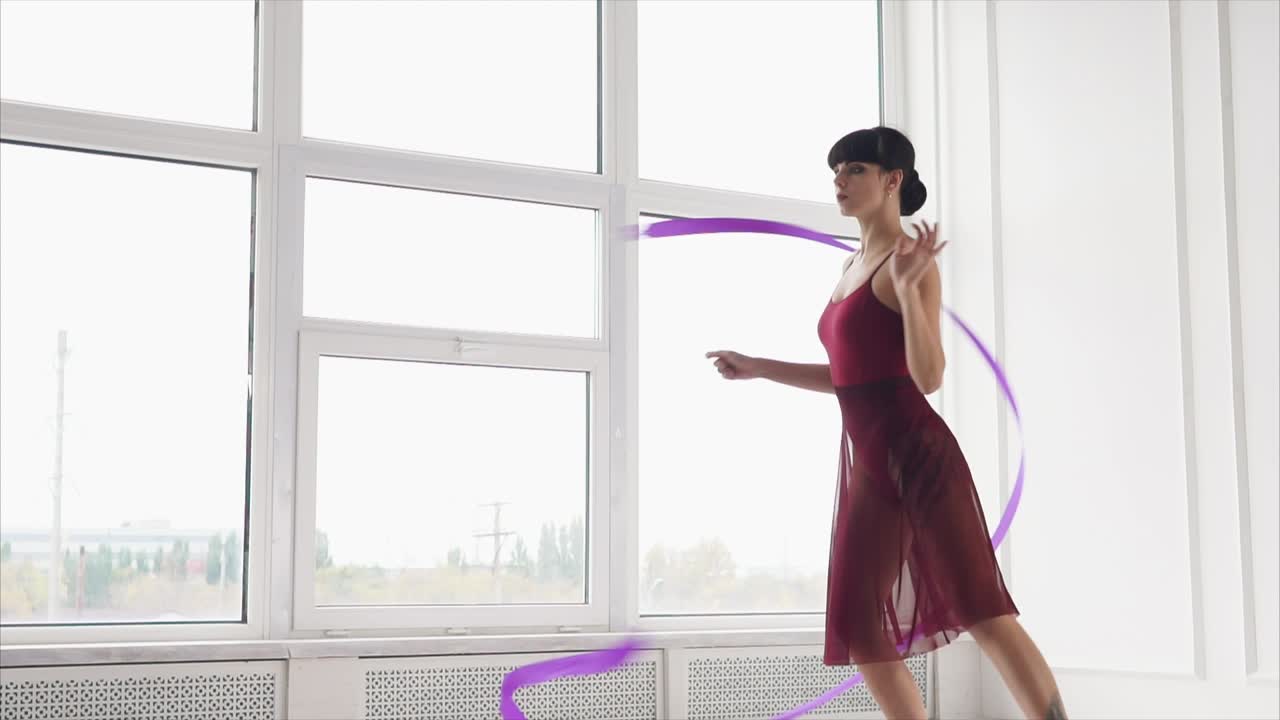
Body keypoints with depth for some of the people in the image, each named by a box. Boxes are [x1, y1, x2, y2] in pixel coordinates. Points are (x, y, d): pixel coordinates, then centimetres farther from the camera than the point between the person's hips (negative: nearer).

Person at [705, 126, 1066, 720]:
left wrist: (907, 288, -28)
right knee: (857, 631, 5)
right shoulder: (853, 266, 17)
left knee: (980, 609, -13)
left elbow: (928, 376, -17)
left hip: (918, 453, -9)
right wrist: (756, 368, 24)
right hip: (867, 462, 9)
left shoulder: (909, 259, -8)